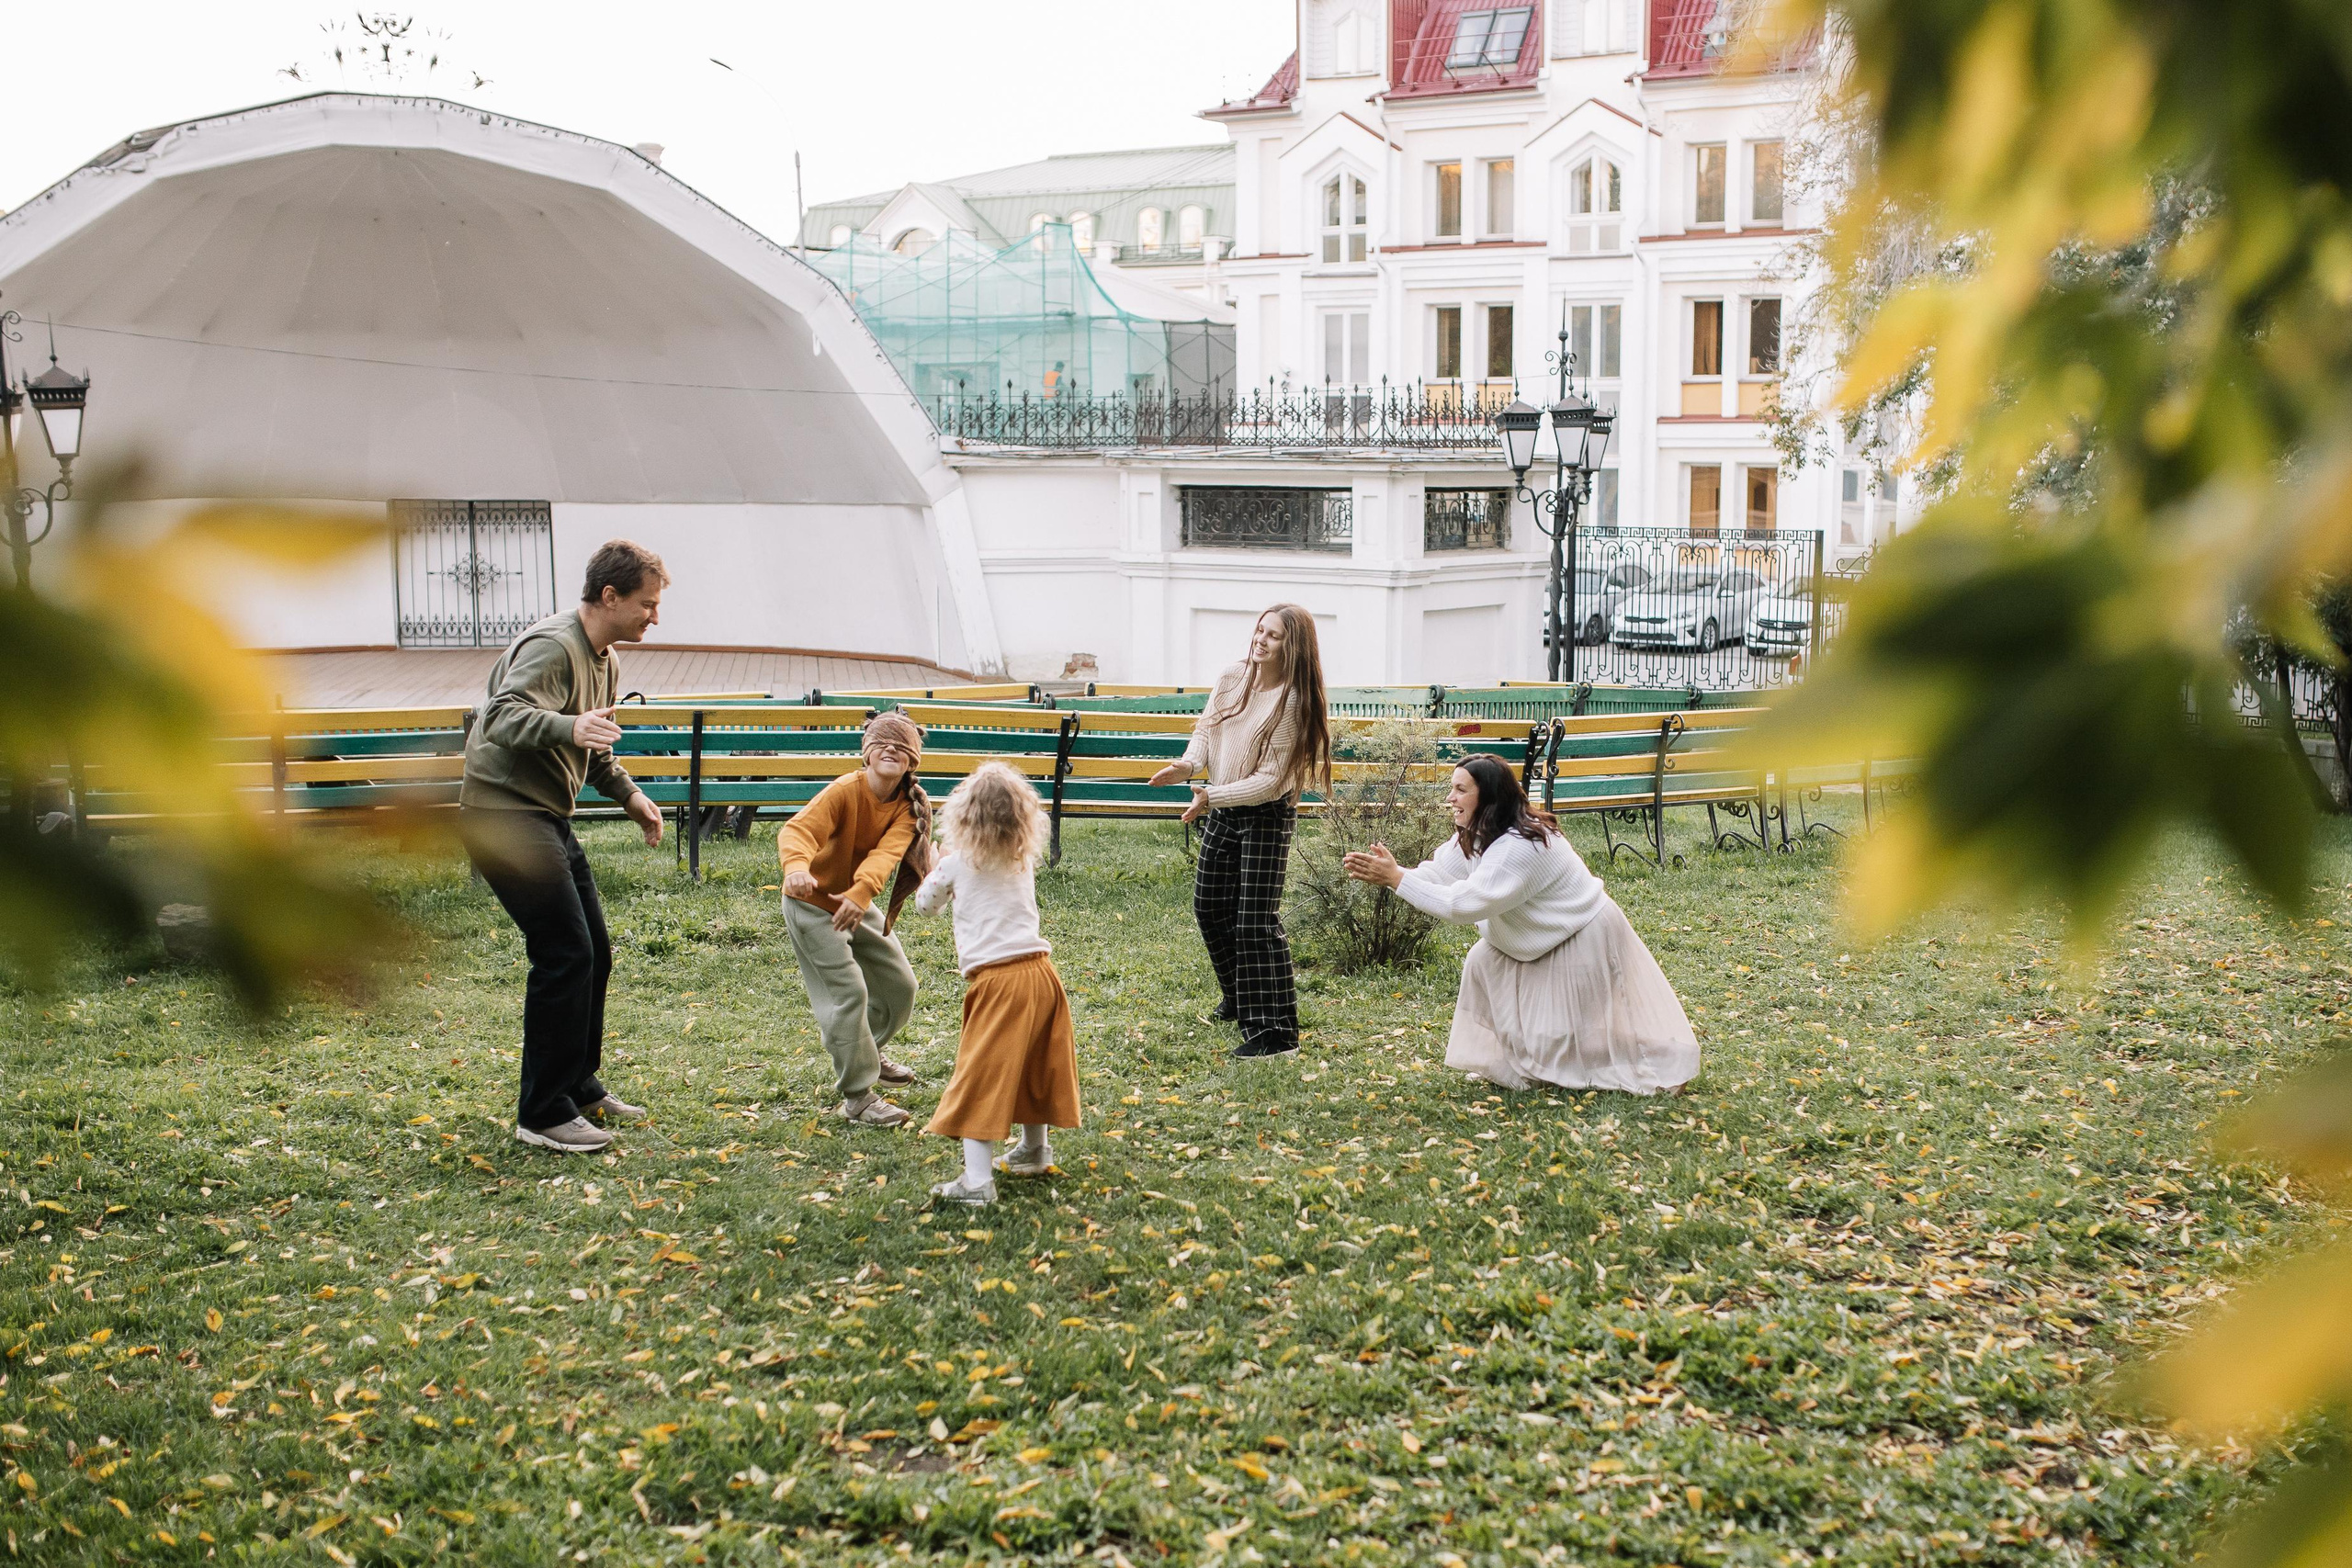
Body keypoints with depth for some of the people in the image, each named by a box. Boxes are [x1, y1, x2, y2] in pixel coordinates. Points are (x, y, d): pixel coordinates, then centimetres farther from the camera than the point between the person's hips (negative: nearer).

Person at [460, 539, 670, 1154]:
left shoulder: (605, 662, 14)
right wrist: (567, 727, -50)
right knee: (565, 954, -13)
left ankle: (581, 1086, 28)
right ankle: (543, 1113, -5)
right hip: (505, 814, -10)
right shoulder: (551, 647, -18)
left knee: (593, 952, 13)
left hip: (549, 819, 10)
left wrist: (628, 793, 19)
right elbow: (503, 716, -34)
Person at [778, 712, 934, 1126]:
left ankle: (866, 1053, 41)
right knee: (848, 992, -15)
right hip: (812, 905, -7)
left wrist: (861, 891, -49)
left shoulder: (907, 806, -10)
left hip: (858, 905, 7)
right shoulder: (845, 790, -25)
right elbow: (797, 829, -39)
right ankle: (856, 1096, -6)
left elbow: (887, 851, -29)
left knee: (900, 985, 14)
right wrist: (797, 867, -63)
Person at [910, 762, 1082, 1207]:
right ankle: (1034, 1150, 43)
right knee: (1032, 1066, 24)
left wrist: (932, 873, 37)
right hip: (1040, 970, 6)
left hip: (997, 979, -6)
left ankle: (977, 1182, -14)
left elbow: (925, 902, 17)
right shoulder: (1026, 862, 13)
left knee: (981, 1078, -6)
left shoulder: (957, 863, 0)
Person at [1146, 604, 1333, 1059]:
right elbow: (1205, 730, 9)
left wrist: (1212, 796, -30)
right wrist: (1189, 764, -12)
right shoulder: (1231, 680, -4)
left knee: (1256, 923, -10)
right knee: (1209, 907, 18)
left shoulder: (1293, 701, -21)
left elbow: (1271, 780, -23)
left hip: (1267, 817, -7)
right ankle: (1238, 996, 41)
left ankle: (1276, 1032, -5)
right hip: (1220, 812, 7)